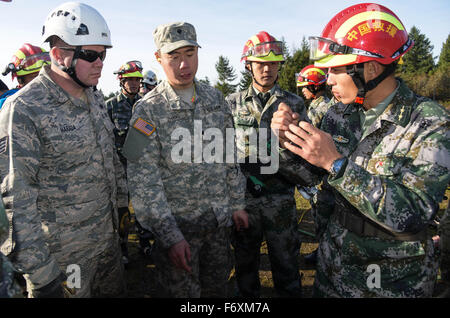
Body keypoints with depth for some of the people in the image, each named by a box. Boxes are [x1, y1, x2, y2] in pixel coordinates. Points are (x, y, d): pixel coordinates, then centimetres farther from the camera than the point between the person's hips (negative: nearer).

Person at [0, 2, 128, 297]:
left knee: (116, 291, 21)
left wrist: (125, 201, 16)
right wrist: (39, 273, -19)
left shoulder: (96, 99, 5)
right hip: (64, 254, -7)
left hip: (109, 237, 7)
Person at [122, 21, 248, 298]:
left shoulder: (215, 99, 2)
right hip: (177, 224, -4)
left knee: (218, 288, 20)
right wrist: (170, 235, -17)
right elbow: (144, 182, -14)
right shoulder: (148, 110, -13)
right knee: (182, 291, 12)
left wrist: (237, 204, 10)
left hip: (220, 221, 5)